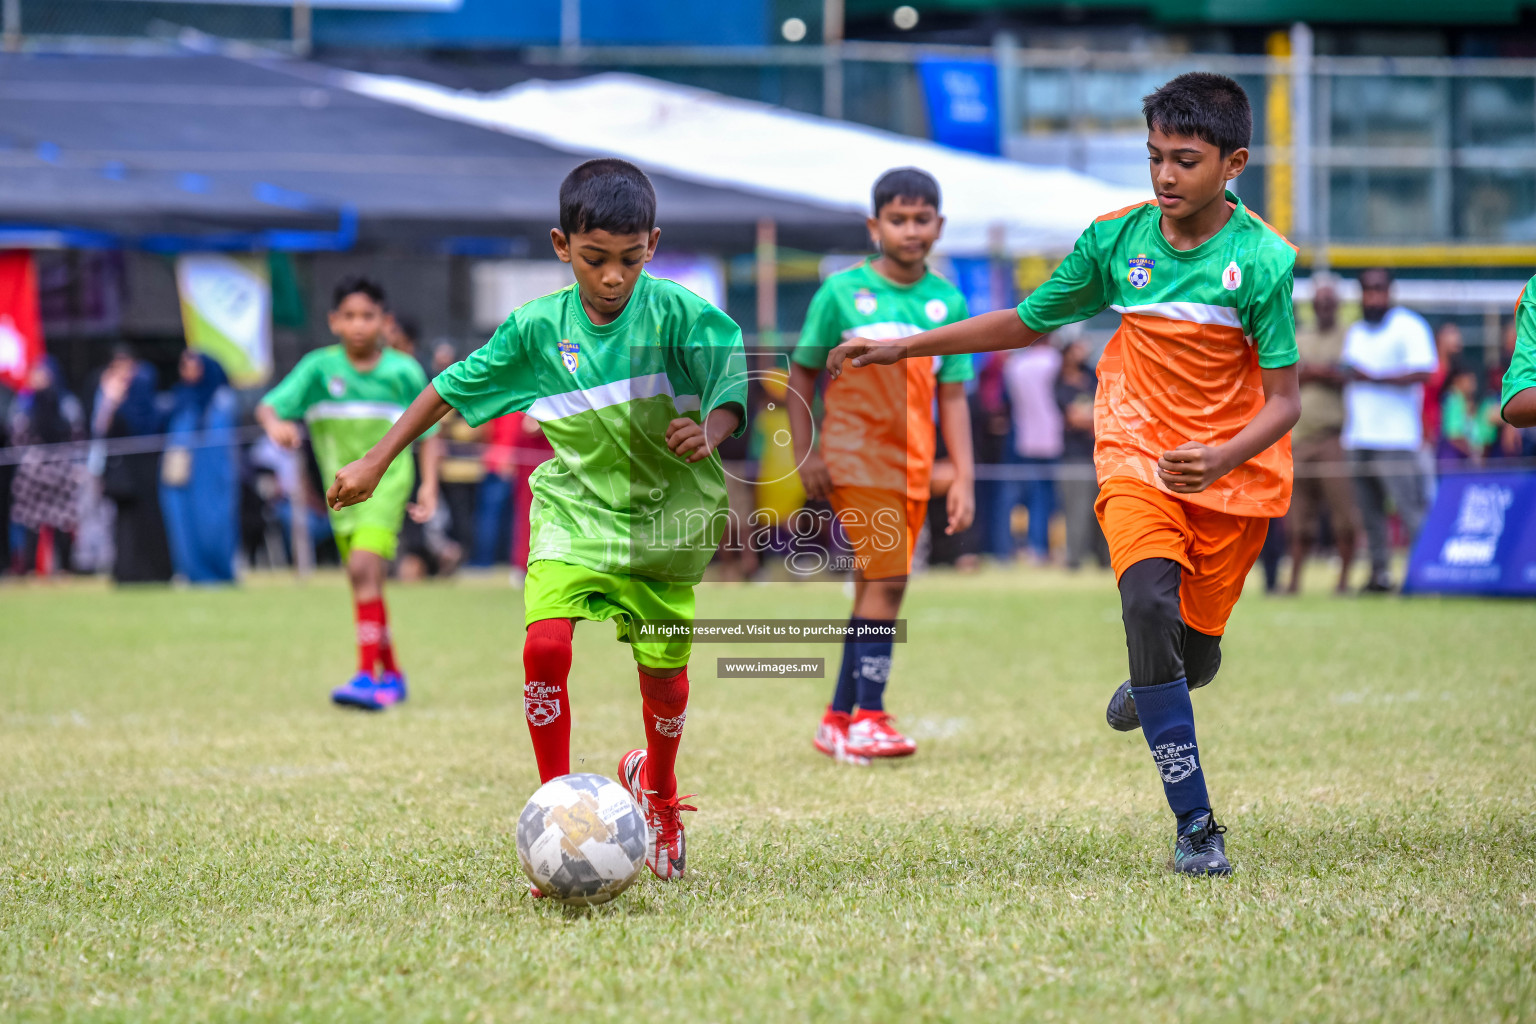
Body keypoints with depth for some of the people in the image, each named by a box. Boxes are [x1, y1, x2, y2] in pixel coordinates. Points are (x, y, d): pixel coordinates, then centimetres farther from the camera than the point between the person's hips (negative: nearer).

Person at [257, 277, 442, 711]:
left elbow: (428, 431, 5)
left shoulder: (404, 372, -5)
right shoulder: (319, 367, -3)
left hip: (387, 480, -4)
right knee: (365, 584, 11)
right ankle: (391, 675, 28)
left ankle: (368, 675, -23)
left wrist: (429, 484, -3)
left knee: (363, 567, -22)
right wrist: (275, 424, -34)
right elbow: (269, 405, -11)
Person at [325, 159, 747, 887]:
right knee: (545, 645, -21)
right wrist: (376, 462, 6)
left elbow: (731, 387, -17)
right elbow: (452, 387, 5)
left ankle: (656, 785, 40)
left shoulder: (676, 313, -14)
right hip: (575, 507, 1)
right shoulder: (538, 327, -6)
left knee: (664, 676, 7)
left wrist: (709, 431, -40)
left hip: (664, 518, -1)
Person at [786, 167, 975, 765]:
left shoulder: (949, 302, 8)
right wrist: (805, 457, -5)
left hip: (912, 468, 5)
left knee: (876, 587, 9)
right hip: (855, 457, -5)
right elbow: (801, 374, 4)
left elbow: (953, 397, 9)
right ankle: (868, 720, -12)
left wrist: (964, 478, 2)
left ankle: (839, 719, 18)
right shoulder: (843, 292, -2)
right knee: (886, 580, -15)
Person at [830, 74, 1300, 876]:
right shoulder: (1116, 239, -4)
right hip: (1136, 458, 1)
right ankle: (1195, 824, -21)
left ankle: (1153, 687, 48)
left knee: (1194, 653, 5)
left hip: (1235, 474, -1)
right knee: (1148, 605, -25)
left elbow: (1284, 400, -11)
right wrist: (902, 348, 9)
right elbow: (1026, 323, 11)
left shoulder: (1264, 259, -13)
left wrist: (1221, 460, -30)